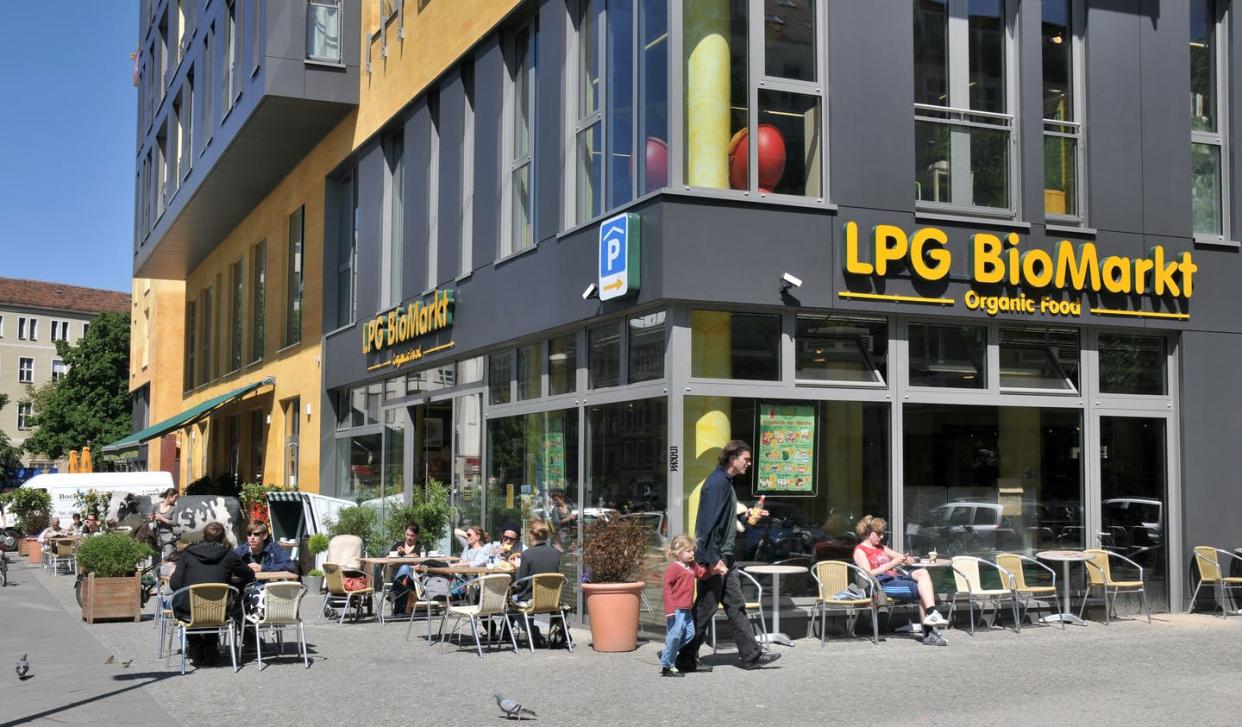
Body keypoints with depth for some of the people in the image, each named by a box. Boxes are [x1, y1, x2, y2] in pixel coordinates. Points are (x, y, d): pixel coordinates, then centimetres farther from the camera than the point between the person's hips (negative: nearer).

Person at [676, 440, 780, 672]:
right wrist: (713, 559, -26)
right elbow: (709, 523, -23)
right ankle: (686, 659, 7)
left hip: (723, 557, 10)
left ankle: (750, 655, 17)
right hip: (714, 557, -10)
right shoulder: (717, 483, -17)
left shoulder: (725, 482, 15)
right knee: (705, 609, -2)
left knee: (736, 605, 12)